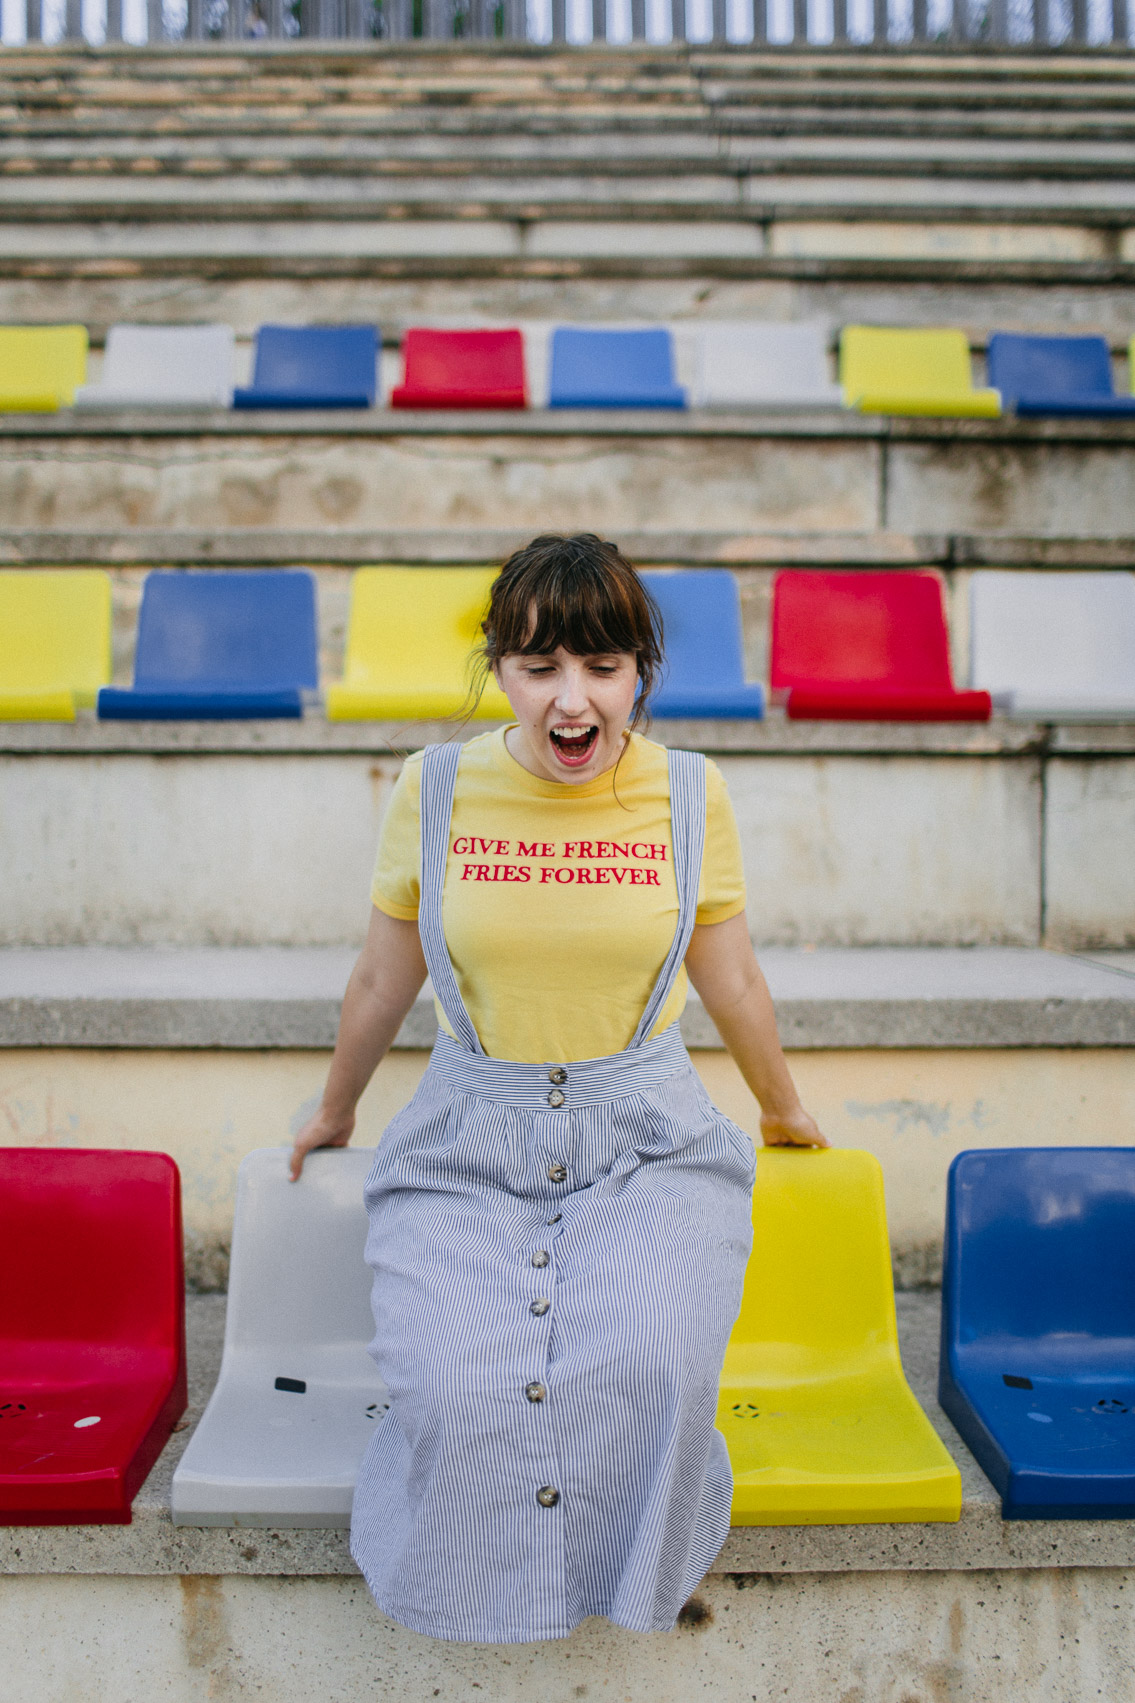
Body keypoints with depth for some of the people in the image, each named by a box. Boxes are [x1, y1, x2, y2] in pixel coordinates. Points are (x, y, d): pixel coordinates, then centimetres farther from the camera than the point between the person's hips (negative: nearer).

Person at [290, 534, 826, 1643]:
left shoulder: (688, 794, -2)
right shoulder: (436, 789, -2)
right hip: (467, 1144, 0)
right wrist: (335, 1113, 24)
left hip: (646, 1143, 0)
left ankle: (638, 1575, 7)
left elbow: (731, 983, 13)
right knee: (453, 1389, -24)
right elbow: (381, 983, 12)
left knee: (651, 1367, -26)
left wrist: (783, 1111, 25)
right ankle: (464, 1575, 11)